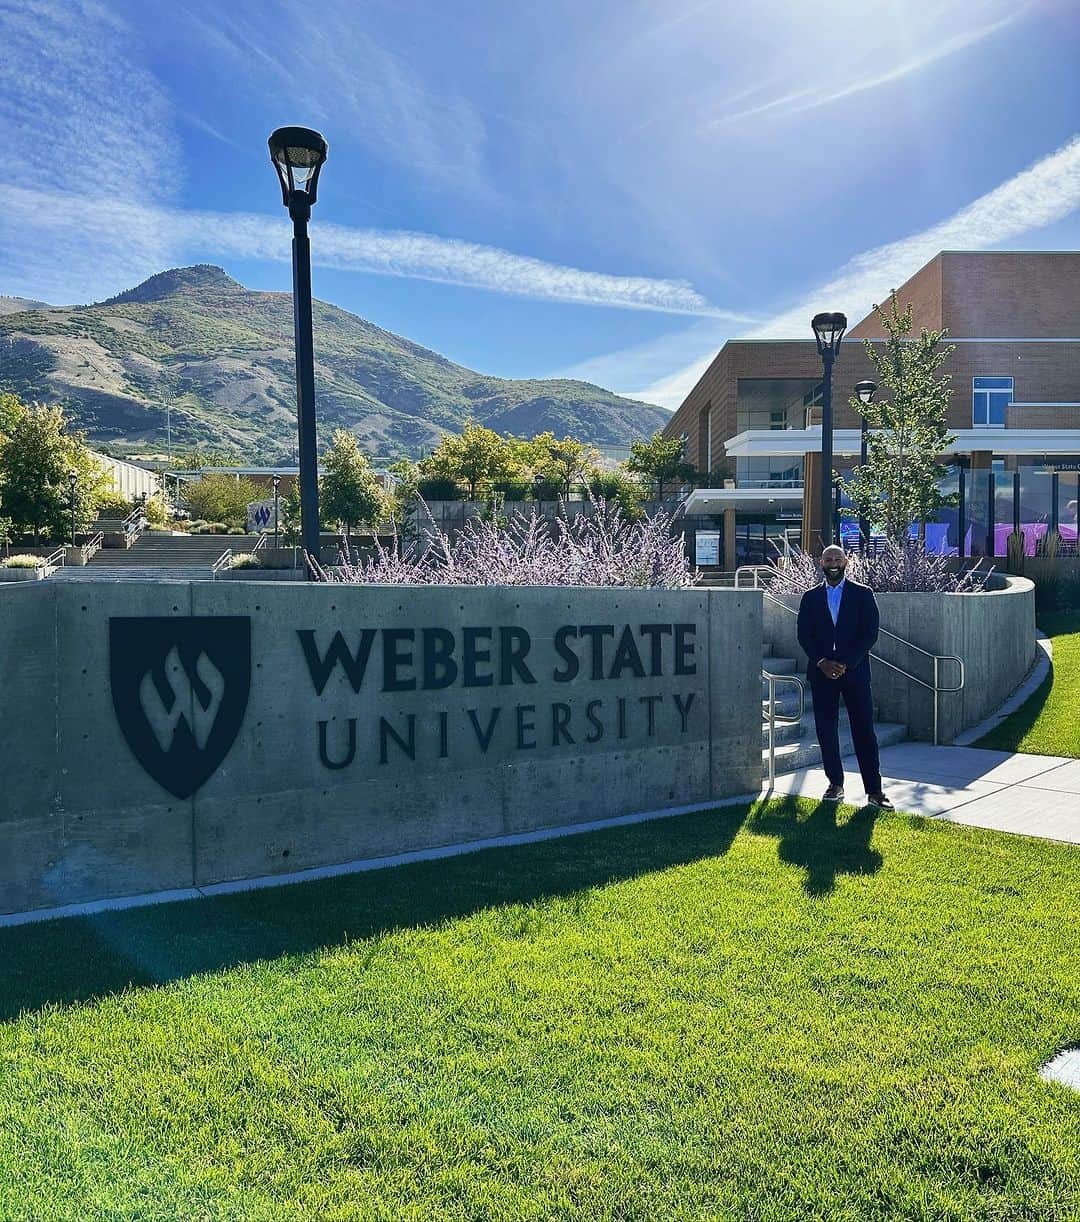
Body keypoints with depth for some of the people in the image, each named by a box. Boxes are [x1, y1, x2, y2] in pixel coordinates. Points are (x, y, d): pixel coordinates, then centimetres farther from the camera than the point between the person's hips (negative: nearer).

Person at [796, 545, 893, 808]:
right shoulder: (810, 597, 10)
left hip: (855, 671, -2)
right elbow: (804, 635, 4)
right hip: (821, 673, 2)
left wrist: (846, 664, -11)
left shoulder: (863, 594, 4)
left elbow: (870, 633, -3)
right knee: (826, 731, 4)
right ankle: (836, 784, 15)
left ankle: (874, 791, 1)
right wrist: (822, 662, -10)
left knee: (864, 731, -3)